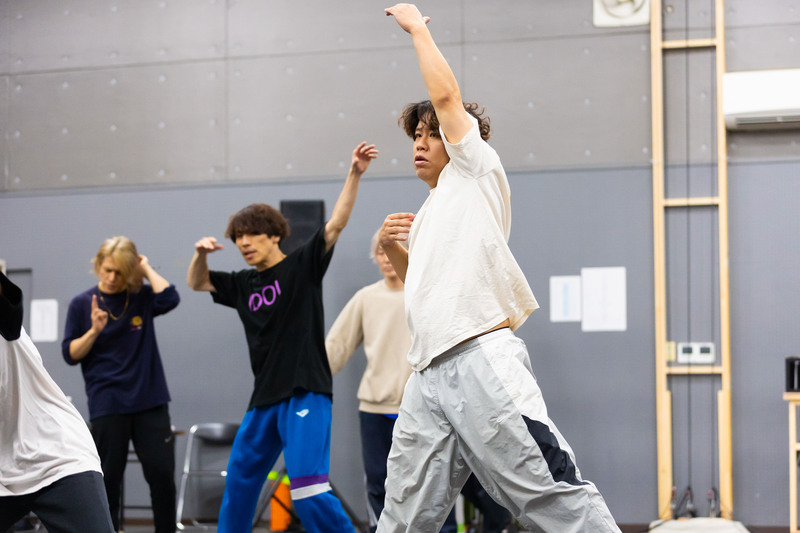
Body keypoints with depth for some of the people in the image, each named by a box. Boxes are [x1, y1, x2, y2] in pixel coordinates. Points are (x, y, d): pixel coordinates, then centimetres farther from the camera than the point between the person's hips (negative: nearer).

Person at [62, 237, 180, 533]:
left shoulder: (141, 298, 4)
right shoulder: (81, 304, 1)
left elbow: (169, 299, -17)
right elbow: (70, 355, 0)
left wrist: (146, 268, -7)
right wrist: (94, 331, -16)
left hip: (150, 401, 1)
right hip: (107, 405, -1)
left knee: (162, 473, -1)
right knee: (108, 479, 2)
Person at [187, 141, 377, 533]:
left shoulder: (302, 266, -1)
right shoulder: (243, 285, 15)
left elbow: (336, 223, -11)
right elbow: (196, 283, 21)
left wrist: (355, 174, -23)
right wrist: (201, 254, -1)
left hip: (305, 393, -7)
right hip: (265, 397, 7)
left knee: (307, 488, -18)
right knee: (239, 482, 15)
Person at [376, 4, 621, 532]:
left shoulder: (476, 172, 8)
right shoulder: (430, 212, 28)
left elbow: (445, 93, -2)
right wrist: (393, 248, 20)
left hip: (482, 363, -8)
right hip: (430, 376, 8)